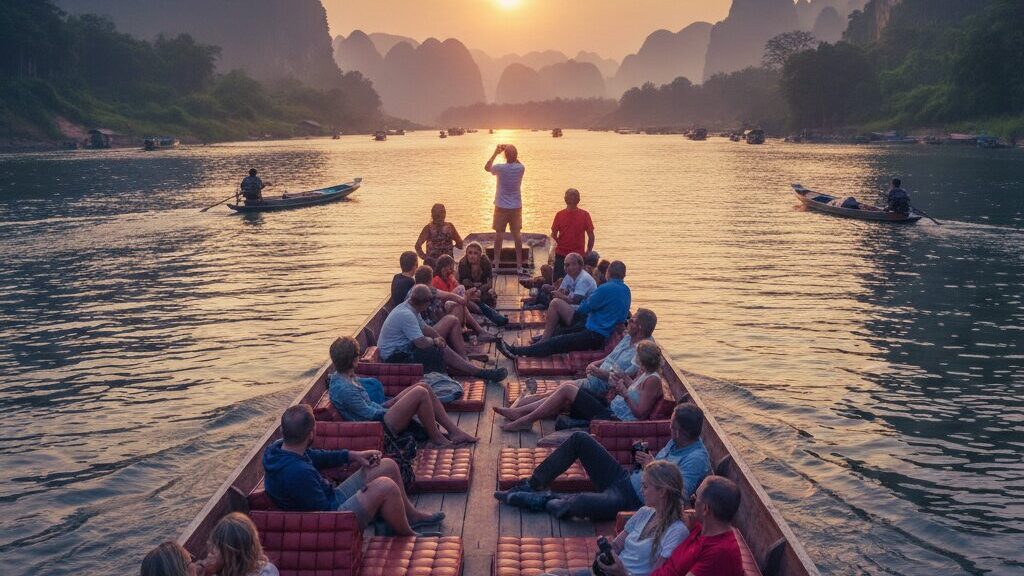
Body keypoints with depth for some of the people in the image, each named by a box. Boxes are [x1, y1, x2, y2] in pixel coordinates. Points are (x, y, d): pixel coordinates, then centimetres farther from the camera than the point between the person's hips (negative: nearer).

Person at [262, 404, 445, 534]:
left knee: (388, 465, 9)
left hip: (329, 499, 10)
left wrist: (352, 455, 7)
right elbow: (325, 512, -27)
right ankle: (407, 537, 2)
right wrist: (363, 493, -13)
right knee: (386, 486, -23)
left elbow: (315, 456, 14)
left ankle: (412, 515, 29)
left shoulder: (278, 448, -6)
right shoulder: (298, 472, -36)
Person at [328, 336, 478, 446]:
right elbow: (369, 414, -18)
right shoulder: (343, 389, -24)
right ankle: (436, 438, 0)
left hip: (379, 413, 11)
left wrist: (385, 405, 11)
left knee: (423, 386, 2)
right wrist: (390, 411, -5)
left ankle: (454, 431, 5)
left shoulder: (346, 376, 9)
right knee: (421, 393, -19)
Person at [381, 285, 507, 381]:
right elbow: (422, 343, -31)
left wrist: (439, 339, -3)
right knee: (442, 351, -23)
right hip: (395, 356, -10)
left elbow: (425, 328, 15)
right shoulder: (406, 315, -27)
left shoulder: (409, 308, 6)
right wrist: (435, 341, -10)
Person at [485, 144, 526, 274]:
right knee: (517, 234, 5)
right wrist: (512, 153, 6)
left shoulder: (500, 168, -16)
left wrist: (495, 153, 11)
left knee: (499, 233, 8)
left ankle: (497, 262, 13)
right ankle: (519, 265, 6)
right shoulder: (521, 168, -9)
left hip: (502, 207, -2)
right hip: (516, 206, 2)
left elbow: (487, 167, 5)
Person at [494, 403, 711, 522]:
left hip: (633, 502, -10)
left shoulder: (696, 459, -19)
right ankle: (534, 484, 5)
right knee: (580, 439, 1)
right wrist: (643, 458, 1)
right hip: (625, 479, 10)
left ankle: (542, 500, -6)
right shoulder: (676, 442, 9)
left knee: (583, 502, -37)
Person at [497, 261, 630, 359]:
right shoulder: (626, 290, 10)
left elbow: (585, 308, -8)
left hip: (594, 336, -9)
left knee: (555, 343, -8)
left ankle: (516, 351, -7)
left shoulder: (606, 289, -16)